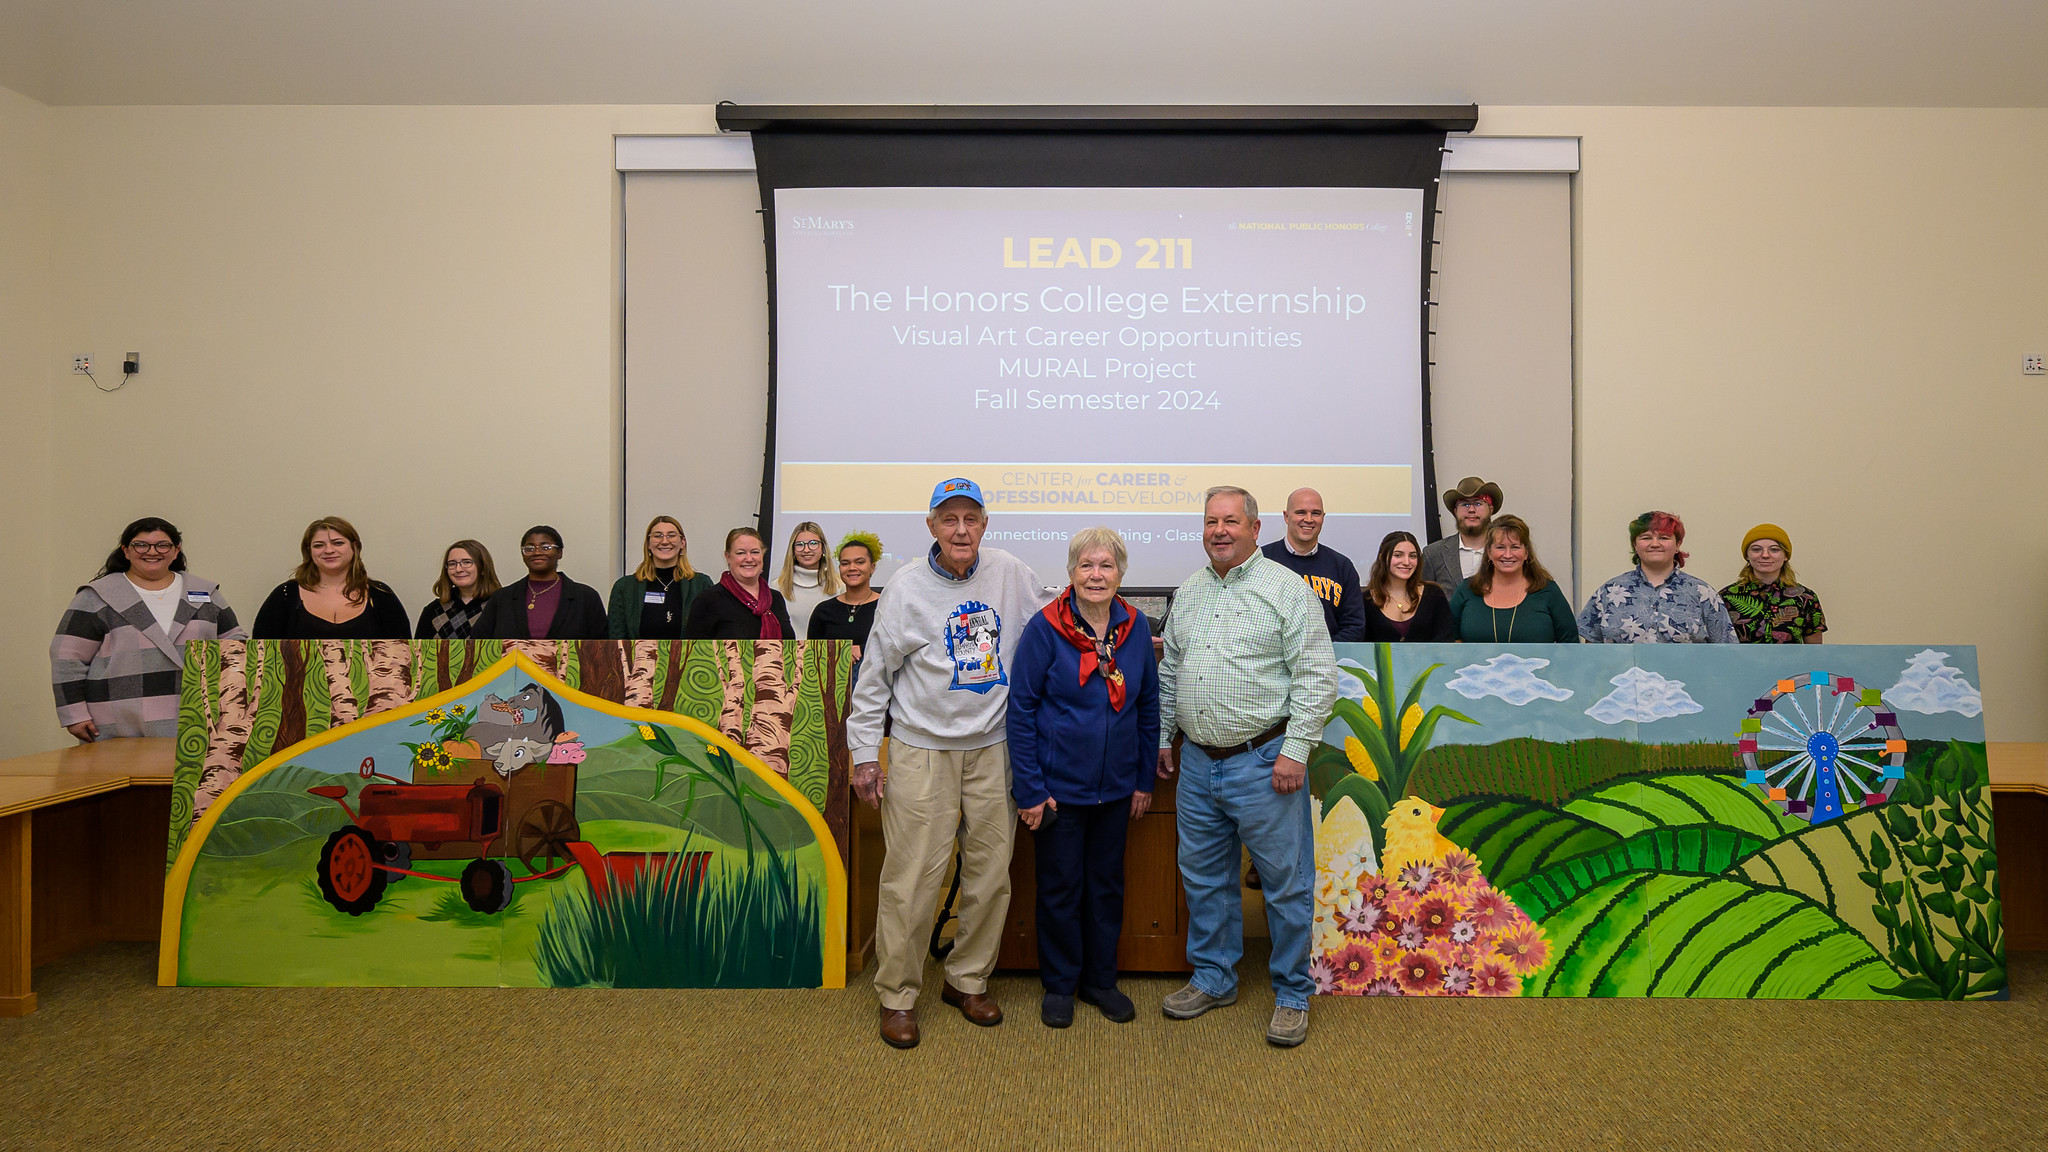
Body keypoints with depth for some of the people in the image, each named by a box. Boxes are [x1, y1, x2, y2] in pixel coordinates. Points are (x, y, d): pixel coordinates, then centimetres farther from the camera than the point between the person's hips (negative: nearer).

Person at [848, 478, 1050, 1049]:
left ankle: (968, 980, 30)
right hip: (922, 750, -3)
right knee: (913, 877, -1)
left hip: (992, 749, 3)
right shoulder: (907, 585, -4)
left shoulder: (1010, 573, 3)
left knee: (991, 873, 10)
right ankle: (897, 995, 18)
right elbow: (875, 675, 0)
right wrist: (864, 754, -3)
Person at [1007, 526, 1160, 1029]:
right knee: (1060, 887, 10)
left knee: (1107, 884, 17)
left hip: (1116, 786, 4)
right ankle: (1059, 984, 30)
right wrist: (1029, 789, -13)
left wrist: (1144, 780, 7)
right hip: (1059, 785, -4)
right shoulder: (1046, 628, -13)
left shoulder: (1136, 627, -1)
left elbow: (1148, 707, 7)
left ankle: (1101, 980, 35)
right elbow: (1021, 710, -11)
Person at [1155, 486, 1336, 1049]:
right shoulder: (1188, 591, 12)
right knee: (1203, 876, 16)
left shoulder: (1288, 589, -7)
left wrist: (1295, 749, -15)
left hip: (1263, 761, -6)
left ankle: (1292, 995, 23)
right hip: (1197, 762, 6)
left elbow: (1317, 676, -10)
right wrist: (1163, 736, 17)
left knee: (1286, 882, 5)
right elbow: (1169, 672, 19)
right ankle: (1213, 980, 33)